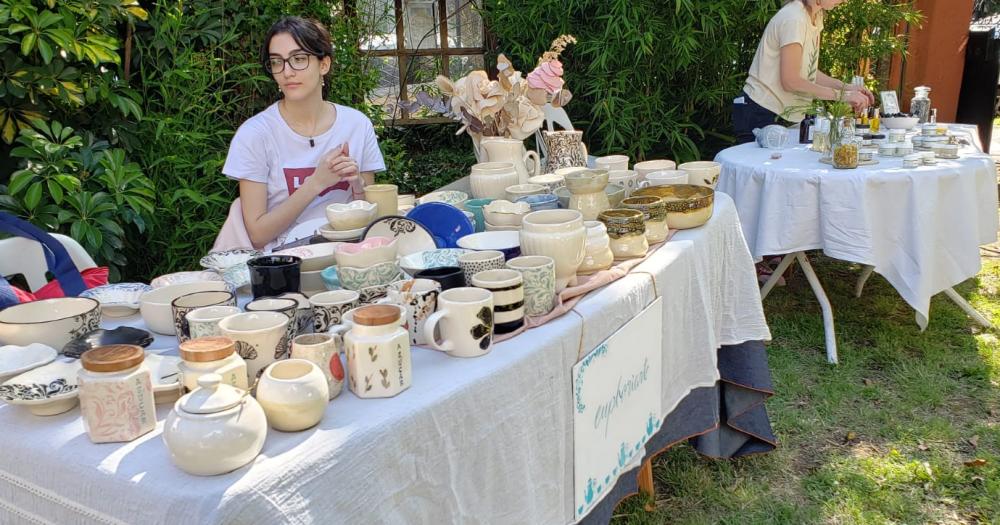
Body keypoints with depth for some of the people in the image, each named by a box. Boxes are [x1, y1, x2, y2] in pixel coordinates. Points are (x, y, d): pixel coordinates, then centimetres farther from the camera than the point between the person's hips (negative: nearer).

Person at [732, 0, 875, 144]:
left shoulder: (816, 15, 9)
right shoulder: (793, 19, -18)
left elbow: (808, 72, 9)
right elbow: (791, 81, -21)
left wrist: (845, 87, -3)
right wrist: (841, 95, -19)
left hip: (783, 115, 8)